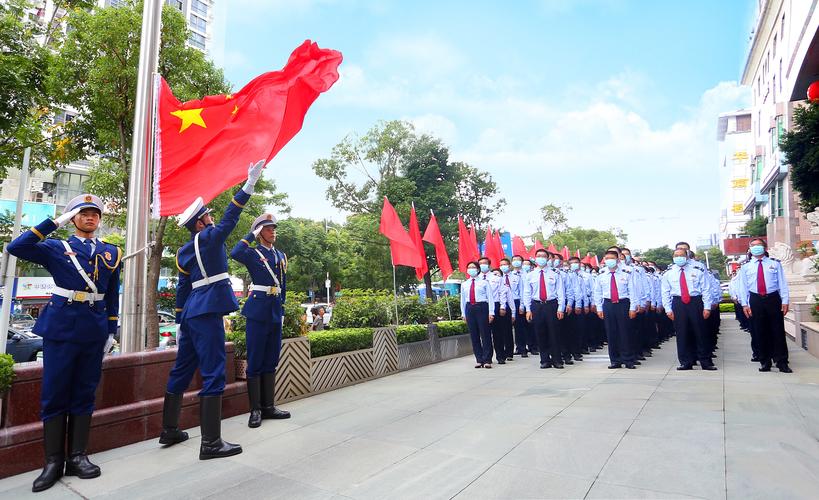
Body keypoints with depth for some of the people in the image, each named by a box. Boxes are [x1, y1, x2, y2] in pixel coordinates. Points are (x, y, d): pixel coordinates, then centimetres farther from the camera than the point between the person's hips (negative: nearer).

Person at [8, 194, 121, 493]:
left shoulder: (112, 253, 11)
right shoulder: (56, 248, 5)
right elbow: (16, 247, -13)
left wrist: (111, 331, 9)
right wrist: (55, 222, -12)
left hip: (95, 330, 2)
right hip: (60, 327, -2)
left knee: (84, 393, 8)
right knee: (54, 393, 2)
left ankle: (77, 457, 17)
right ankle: (53, 461, 14)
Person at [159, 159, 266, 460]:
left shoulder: (184, 251, 16)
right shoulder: (208, 238, -6)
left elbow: (182, 288, 18)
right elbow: (230, 218, -18)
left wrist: (181, 322, 22)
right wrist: (249, 184, -19)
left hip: (191, 312, 9)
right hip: (208, 311, -9)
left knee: (182, 370, 16)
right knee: (213, 373, -8)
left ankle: (169, 431, 28)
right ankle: (211, 442, -6)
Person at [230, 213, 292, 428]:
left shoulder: (281, 255, 16)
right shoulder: (252, 253, -1)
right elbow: (235, 253, -25)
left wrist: (282, 309, 15)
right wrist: (251, 235, -13)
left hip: (276, 310, 6)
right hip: (258, 310, -6)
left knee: (271, 360, 10)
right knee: (255, 360, -2)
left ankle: (268, 406, 19)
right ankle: (255, 409, 6)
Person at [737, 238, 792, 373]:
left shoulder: (775, 264, 7)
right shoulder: (745, 267, 8)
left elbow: (783, 283, 3)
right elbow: (743, 287, 6)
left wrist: (785, 301, -6)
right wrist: (745, 304, -2)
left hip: (773, 299, -1)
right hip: (755, 300, 1)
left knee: (778, 331, 1)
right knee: (760, 332, 6)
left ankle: (782, 362, 9)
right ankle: (765, 362, 15)